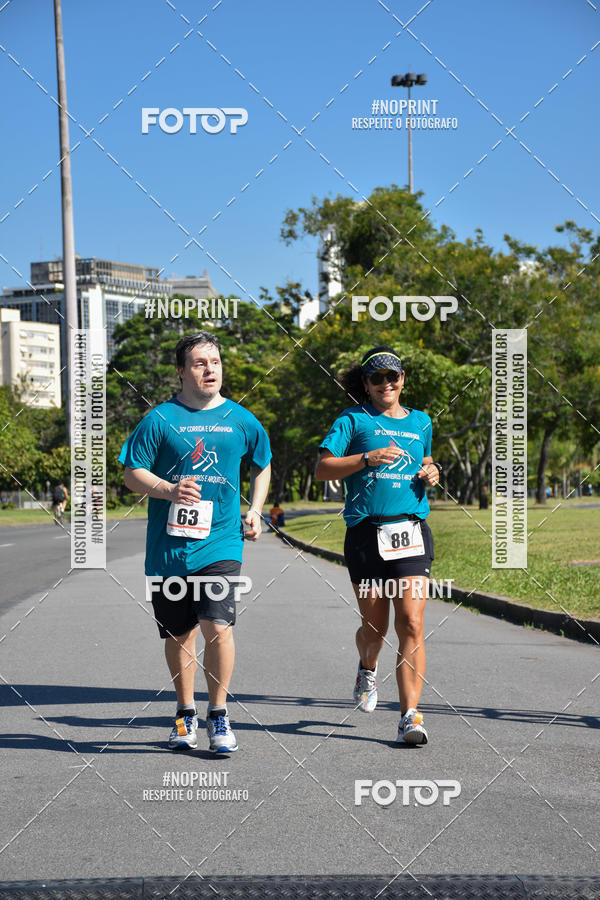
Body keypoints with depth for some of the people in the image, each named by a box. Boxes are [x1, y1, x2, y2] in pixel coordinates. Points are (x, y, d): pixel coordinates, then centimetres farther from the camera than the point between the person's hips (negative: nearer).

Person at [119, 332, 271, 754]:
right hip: (169, 545, 0)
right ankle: (186, 713, 28)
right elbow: (133, 474, 0)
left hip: (220, 542, 0)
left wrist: (255, 510, 12)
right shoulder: (160, 418, 0)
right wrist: (169, 490, -17)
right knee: (178, 633, 10)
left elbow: (263, 464, 23)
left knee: (218, 627, -14)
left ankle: (218, 714, 3)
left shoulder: (241, 420, 6)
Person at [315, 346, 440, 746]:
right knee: (374, 628, 7)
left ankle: (410, 715, -12)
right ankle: (368, 671, 43)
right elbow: (323, 468, -5)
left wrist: (432, 472, 11)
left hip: (411, 532, 2)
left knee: (412, 624, -11)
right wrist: (368, 459, -18)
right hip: (366, 533, -2)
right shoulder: (353, 420, 4)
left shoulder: (421, 422, 17)